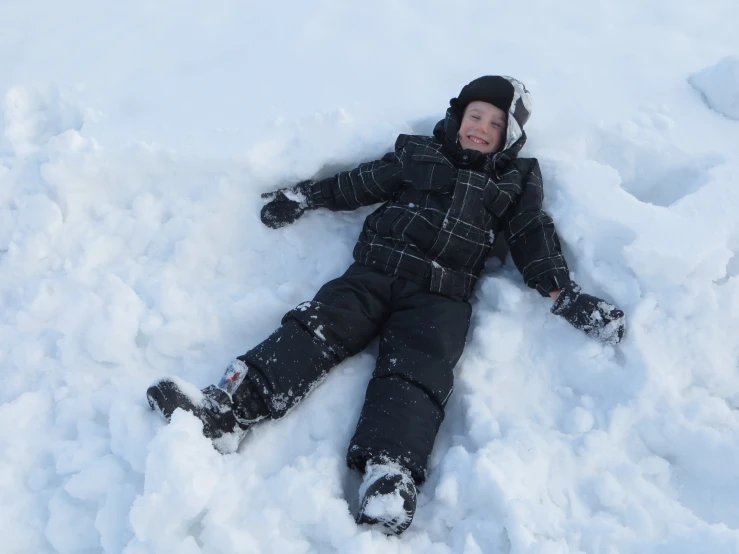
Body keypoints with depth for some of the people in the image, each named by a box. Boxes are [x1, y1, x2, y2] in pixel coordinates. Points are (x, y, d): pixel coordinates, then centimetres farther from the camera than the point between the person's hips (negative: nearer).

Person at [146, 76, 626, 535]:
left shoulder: (516, 182, 23)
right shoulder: (419, 154, 25)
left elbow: (533, 239, 17)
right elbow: (361, 183, 28)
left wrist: (565, 295, 4)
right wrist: (307, 195, 27)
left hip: (439, 295, -2)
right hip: (376, 271, 2)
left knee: (419, 369, -28)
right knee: (319, 324, -22)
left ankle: (390, 477, -48)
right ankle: (229, 408, -36)